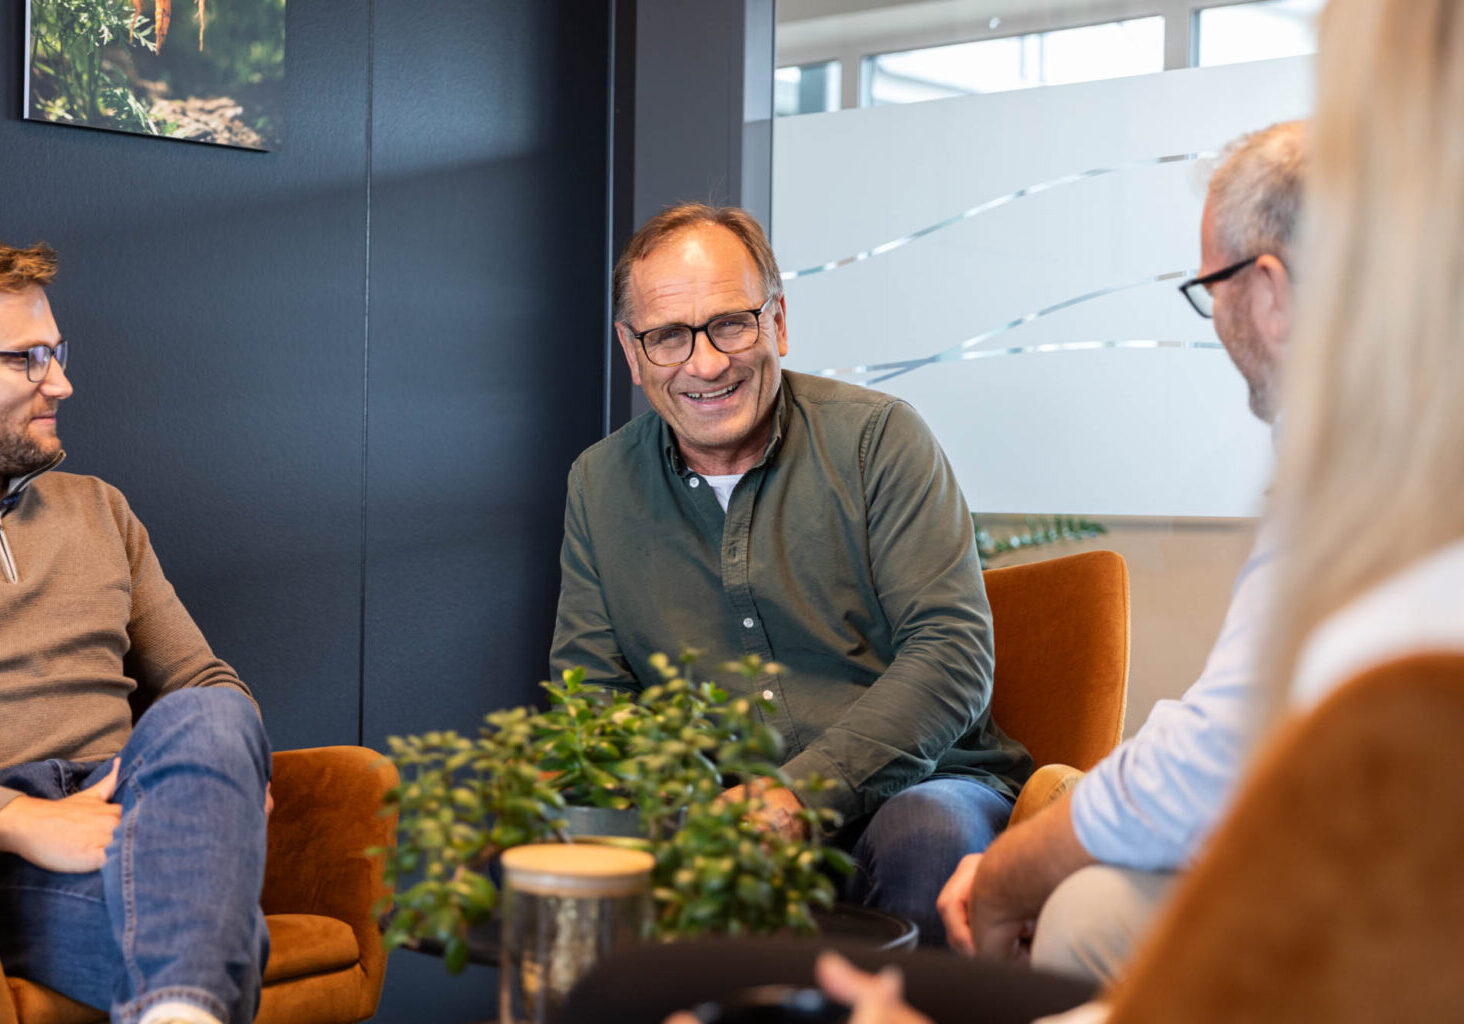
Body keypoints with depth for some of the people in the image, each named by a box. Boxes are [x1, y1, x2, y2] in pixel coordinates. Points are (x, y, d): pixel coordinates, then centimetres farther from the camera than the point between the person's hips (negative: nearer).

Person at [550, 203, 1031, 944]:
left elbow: (952, 652, -11)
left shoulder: (877, 437, -2)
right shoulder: (599, 484, 10)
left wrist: (800, 793, -23)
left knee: (923, 833, -36)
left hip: (912, 785, -2)